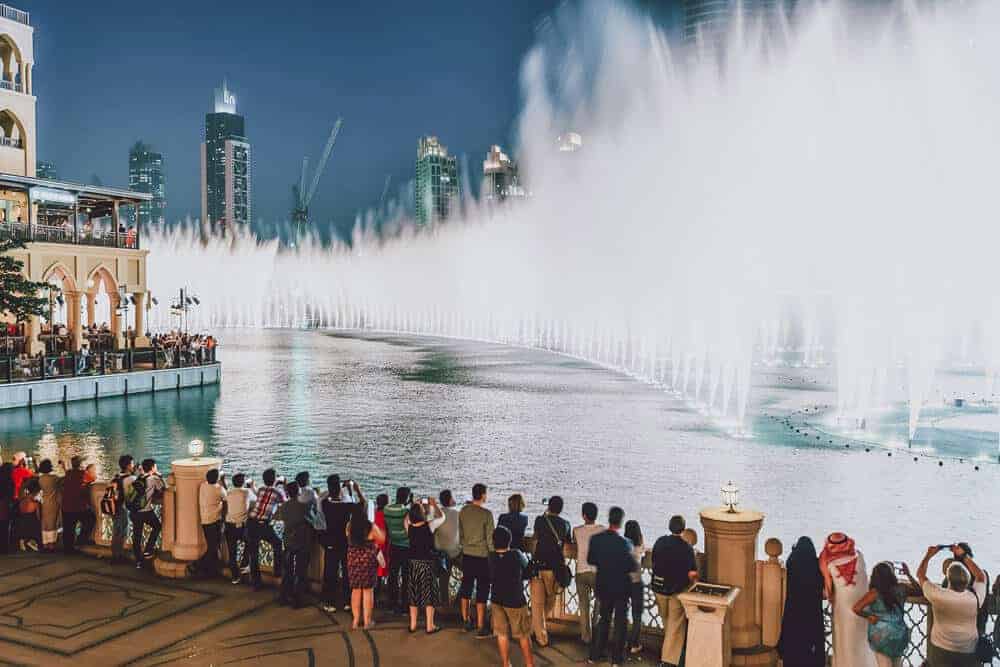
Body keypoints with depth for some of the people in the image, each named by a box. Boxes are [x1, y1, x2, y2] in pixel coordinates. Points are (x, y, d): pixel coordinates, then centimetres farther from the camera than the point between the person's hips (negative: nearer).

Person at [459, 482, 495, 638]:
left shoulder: (463, 511, 0)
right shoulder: (486, 514, -16)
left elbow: (460, 535, 9)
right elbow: (490, 539, -12)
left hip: (466, 555, 5)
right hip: (482, 556, -5)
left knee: (466, 589, 18)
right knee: (482, 592, 3)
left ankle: (466, 620, 30)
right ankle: (480, 628, 7)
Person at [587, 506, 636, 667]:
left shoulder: (595, 539, -11)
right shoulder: (624, 543, -23)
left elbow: (590, 560, 0)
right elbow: (632, 567, -17)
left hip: (602, 585, 4)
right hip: (620, 586, -4)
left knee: (603, 619, 19)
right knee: (620, 621, 11)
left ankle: (595, 654, 23)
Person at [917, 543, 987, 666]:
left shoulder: (938, 595, -21)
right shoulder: (975, 598, -16)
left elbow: (920, 574, -3)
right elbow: (981, 577, 6)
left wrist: (929, 555, 9)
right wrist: (964, 556, 9)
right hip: (968, 654, 2)